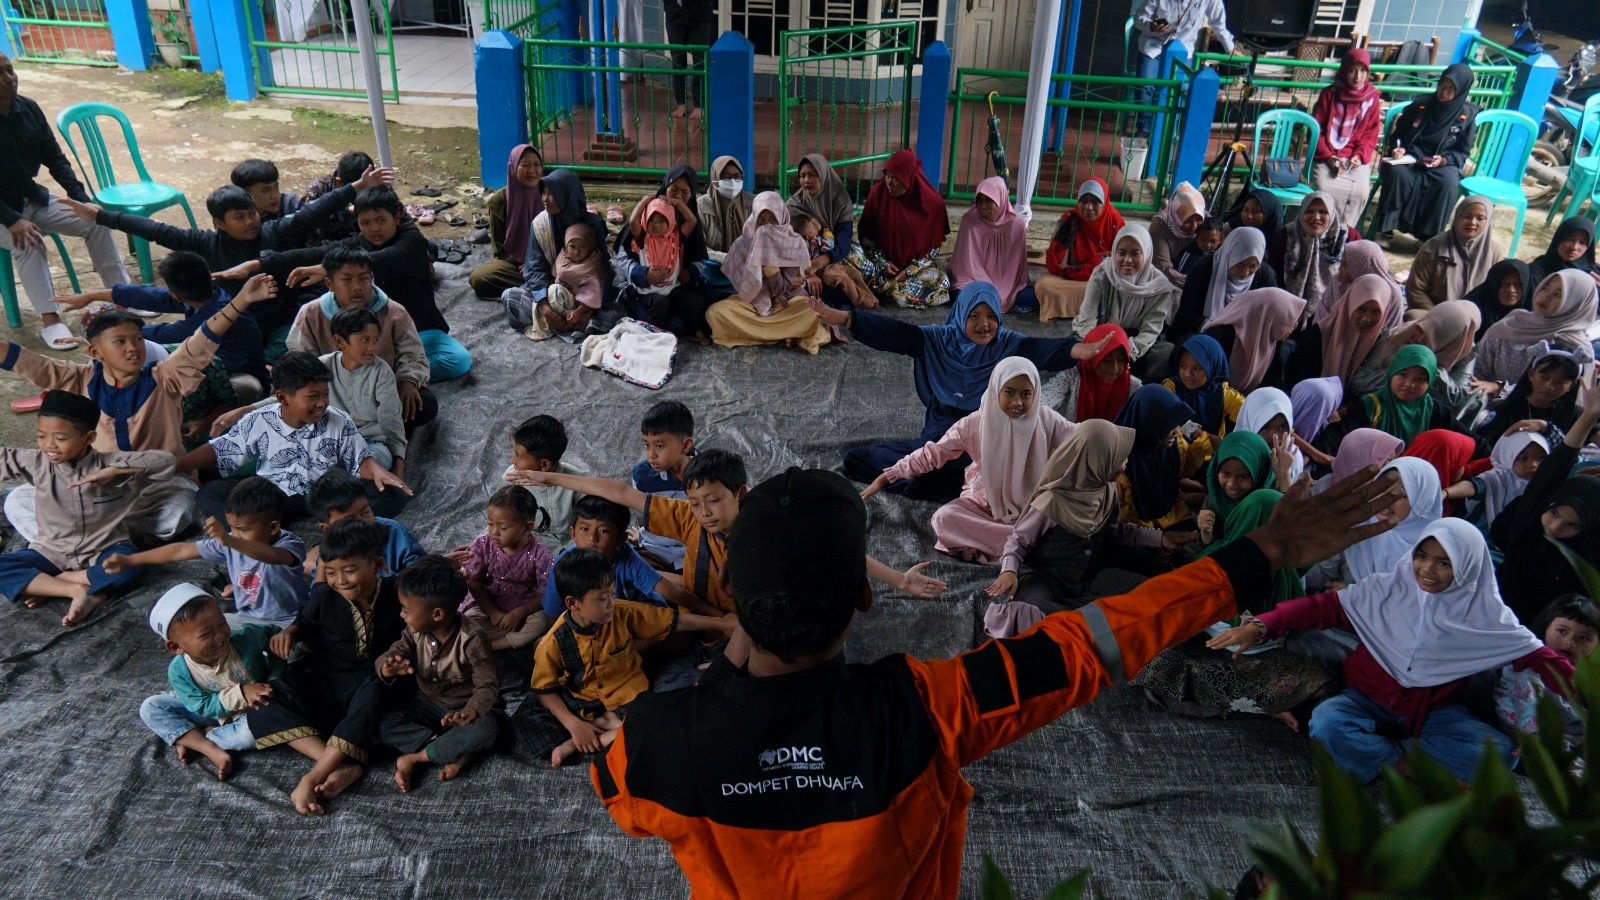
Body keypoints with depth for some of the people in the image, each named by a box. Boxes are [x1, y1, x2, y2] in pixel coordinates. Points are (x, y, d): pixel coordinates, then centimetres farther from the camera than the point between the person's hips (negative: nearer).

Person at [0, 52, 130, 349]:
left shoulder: (28, 109, -3)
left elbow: (55, 159, 4)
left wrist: (81, 198, -9)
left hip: (32, 198, 6)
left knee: (96, 222, -9)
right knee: (27, 242, -33)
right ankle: (50, 320, -31)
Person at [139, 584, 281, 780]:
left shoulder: (245, 638, -27)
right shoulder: (179, 671, -23)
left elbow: (273, 634, -9)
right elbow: (203, 707, -21)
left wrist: (272, 681, -16)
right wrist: (240, 693, -35)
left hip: (250, 712, -2)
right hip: (211, 713, 2)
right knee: (150, 707, -12)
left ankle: (193, 739, -13)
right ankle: (212, 750, -25)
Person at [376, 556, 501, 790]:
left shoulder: (471, 639, -24)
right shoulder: (415, 631, -7)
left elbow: (487, 685, -22)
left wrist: (472, 710, -44)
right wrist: (387, 668, -35)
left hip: (463, 708, -5)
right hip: (428, 704, 5)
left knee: (484, 730, -37)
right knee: (382, 722, -19)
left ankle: (416, 757, -19)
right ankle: (457, 753, -26)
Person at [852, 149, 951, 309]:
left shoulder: (932, 203, -12)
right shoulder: (878, 193, -9)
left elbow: (933, 246, -6)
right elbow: (866, 235, 0)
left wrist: (909, 271, -16)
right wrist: (882, 263, -12)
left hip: (917, 264, 0)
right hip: (883, 258, 0)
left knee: (939, 282, -31)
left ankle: (884, 287, -14)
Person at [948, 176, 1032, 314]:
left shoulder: (1017, 225, -6)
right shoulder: (970, 222, -8)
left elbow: (1015, 266, -2)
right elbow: (969, 263, -7)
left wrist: (1001, 294, -14)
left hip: (1006, 285, 1)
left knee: (1033, 297, -24)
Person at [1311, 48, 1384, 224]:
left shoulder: (1372, 97, 8)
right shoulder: (1329, 94, 3)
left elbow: (1371, 134, 9)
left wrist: (1360, 156, -9)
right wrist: (1328, 156, -11)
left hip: (1356, 159, 1)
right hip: (1327, 157, -1)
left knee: (1361, 191, -26)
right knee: (1325, 188, -29)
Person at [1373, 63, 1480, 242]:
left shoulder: (1466, 115, 4)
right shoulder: (1420, 105, 6)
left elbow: (1463, 152, 6)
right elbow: (1398, 132, 14)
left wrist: (1444, 160, -15)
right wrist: (1399, 148, -8)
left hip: (1443, 164, 0)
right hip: (1410, 158, 0)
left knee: (1448, 183, -34)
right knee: (1397, 172, -35)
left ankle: (1429, 236, -23)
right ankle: (1386, 228, -28)